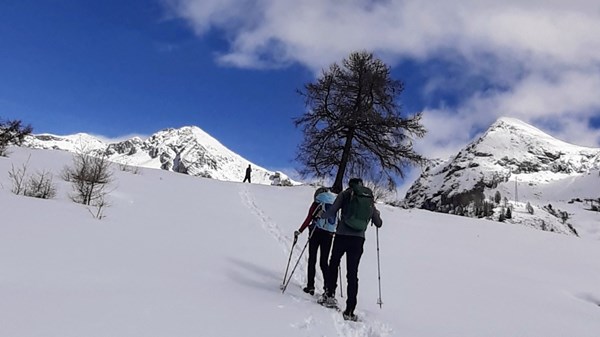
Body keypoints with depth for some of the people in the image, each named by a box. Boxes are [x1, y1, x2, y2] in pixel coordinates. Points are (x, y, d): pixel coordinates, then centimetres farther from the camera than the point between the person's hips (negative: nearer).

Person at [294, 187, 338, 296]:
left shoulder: (317, 202, 0)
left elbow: (309, 218, -7)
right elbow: (339, 222, 8)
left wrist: (299, 231, -2)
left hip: (317, 232, -3)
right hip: (329, 234, 3)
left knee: (312, 260, 5)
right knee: (324, 262, 11)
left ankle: (310, 286, 2)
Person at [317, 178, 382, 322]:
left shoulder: (345, 194, 5)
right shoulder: (370, 200, 14)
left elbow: (331, 211, -5)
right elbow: (378, 224, 19)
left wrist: (321, 215, 15)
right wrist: (375, 214, 39)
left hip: (342, 235, -2)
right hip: (358, 239, 2)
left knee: (333, 263, 21)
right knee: (352, 274, 6)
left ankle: (330, 295, 12)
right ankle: (349, 311, 4)